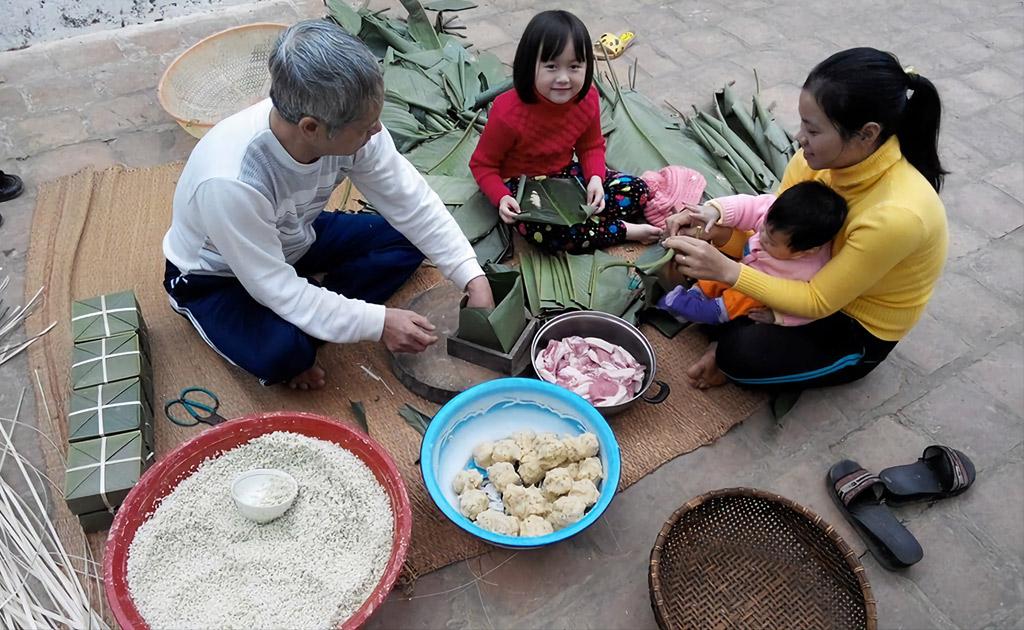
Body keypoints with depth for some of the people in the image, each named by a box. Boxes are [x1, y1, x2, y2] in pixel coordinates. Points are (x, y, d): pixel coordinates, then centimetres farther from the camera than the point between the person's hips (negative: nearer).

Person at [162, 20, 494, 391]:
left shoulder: (348, 127, -26)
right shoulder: (230, 181, -41)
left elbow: (412, 202, -17)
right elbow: (276, 288, -32)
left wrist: (473, 278, -22)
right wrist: (378, 322, -34)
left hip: (292, 242, 6)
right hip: (215, 276, -6)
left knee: (406, 238, -8)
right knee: (281, 353, -35)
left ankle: (306, 319, -8)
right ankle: (295, 341, 1)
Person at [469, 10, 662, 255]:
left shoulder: (587, 99, -12)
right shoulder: (508, 113, -27)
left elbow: (592, 146, 4)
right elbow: (482, 164, -15)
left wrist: (595, 177, -16)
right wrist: (501, 198, -32)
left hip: (566, 174, 5)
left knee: (637, 190, -5)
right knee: (546, 232, -36)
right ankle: (623, 230, -15)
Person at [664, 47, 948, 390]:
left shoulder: (897, 214, -38)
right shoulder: (824, 156, -20)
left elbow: (818, 303, -28)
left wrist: (726, 270, -35)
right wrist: (714, 229, -28)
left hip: (860, 334, -6)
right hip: (822, 276, 6)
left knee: (739, 355, -26)